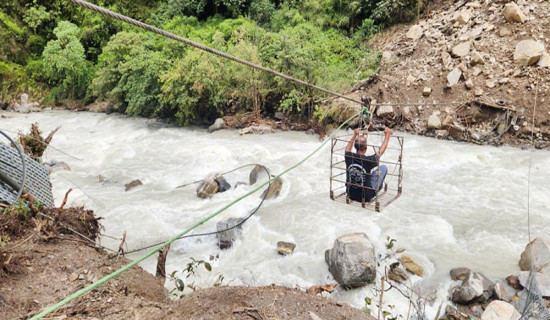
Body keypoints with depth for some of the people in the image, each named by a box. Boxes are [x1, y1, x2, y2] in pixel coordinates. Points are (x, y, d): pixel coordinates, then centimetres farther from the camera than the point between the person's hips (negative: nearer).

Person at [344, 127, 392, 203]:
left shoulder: (349, 157, -16)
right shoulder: (368, 161, -27)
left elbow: (348, 148, 11)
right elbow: (381, 151, -7)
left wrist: (355, 135, 23)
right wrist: (387, 135, 7)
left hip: (350, 195, 4)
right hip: (365, 197, -4)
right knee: (383, 167, 10)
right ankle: (378, 187, 37)